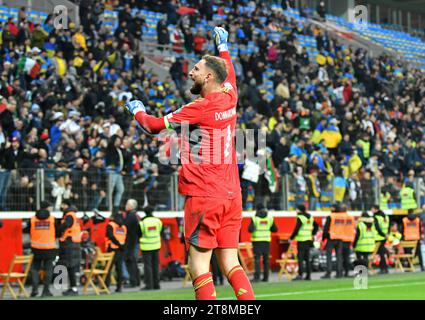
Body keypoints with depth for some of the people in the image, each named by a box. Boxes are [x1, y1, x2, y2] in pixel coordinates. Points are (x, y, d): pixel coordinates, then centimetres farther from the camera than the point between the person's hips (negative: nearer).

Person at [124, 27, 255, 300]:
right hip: (232, 195, 7)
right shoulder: (229, 98, 8)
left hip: (204, 196, -7)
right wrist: (223, 46, 49)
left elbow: (155, 125, -4)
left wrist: (137, 110, 16)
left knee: (199, 267, -6)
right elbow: (229, 74, 33)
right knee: (231, 263, 8)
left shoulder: (200, 108, -11)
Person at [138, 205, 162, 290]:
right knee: (155, 265, 11)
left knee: (147, 265, -1)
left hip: (146, 247, -4)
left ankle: (149, 284, -4)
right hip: (156, 245, 4)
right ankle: (156, 284, 13)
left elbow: (139, 234, -3)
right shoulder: (158, 221, -1)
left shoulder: (142, 222, -12)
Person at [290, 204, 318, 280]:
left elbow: (296, 229, -16)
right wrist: (313, 234, 25)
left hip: (301, 240, -8)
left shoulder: (300, 218, -12)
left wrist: (291, 238, -8)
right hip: (308, 240, 8)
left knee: (300, 258, -8)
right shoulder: (310, 217, 13)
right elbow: (316, 226, 21)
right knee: (307, 258, 11)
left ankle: (300, 275, -14)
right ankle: (308, 275, 10)